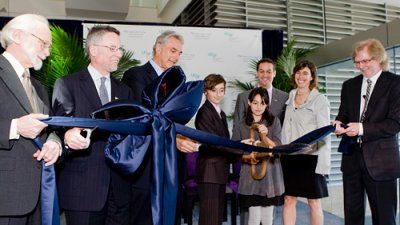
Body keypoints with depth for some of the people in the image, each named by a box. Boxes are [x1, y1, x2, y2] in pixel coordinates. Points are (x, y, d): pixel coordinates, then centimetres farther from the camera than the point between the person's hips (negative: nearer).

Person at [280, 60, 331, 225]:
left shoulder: (320, 100, -3)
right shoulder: (290, 97, 11)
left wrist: (323, 164, -13)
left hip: (310, 157, -4)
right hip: (290, 156, 4)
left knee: (314, 202, 6)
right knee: (289, 200, 6)